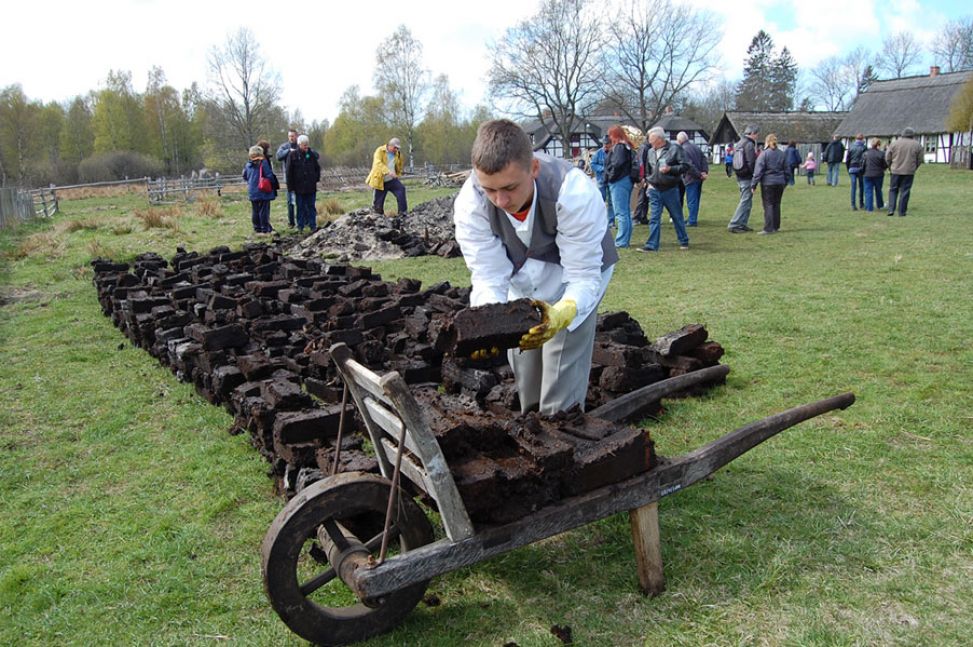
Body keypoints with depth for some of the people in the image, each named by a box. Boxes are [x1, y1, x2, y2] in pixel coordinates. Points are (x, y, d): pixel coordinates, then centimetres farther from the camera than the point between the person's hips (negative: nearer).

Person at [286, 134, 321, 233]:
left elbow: (317, 168, 16)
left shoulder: (312, 154, 3)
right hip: (299, 187, -2)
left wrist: (317, 179, 6)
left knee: (311, 206, 6)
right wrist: (290, 187, -6)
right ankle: (300, 226, 12)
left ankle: (313, 225, 11)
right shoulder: (293, 155, -3)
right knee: (300, 207, 6)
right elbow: (289, 172, -3)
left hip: (311, 187, 2)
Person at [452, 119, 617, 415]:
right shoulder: (470, 203, -30)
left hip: (573, 272, -3)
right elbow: (488, 277, -26)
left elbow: (583, 278, -34)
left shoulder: (575, 193, -38)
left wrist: (560, 315, -56)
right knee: (523, 367, 16)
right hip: (521, 274, 3)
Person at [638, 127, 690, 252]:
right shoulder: (650, 151, 8)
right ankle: (652, 245, 2)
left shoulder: (675, 148, -6)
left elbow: (685, 166, -8)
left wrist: (670, 169, -18)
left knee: (677, 217, 8)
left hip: (670, 189, -4)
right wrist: (649, 182, 12)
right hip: (654, 190, 4)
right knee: (654, 218, 0)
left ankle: (684, 241, 22)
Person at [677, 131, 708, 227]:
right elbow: (704, 160, 7)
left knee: (691, 200, -4)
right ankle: (693, 219, 24)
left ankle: (692, 221, -5)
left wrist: (699, 174, -15)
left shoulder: (683, 150, -13)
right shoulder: (695, 147, 12)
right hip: (699, 179, 8)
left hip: (691, 178, -8)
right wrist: (705, 172, -2)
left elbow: (689, 165, -20)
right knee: (696, 199, 16)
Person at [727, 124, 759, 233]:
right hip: (747, 177, -9)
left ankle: (742, 224, 18)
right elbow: (751, 163, -19)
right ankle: (734, 225, -7)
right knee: (745, 202, -6)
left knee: (746, 202, 16)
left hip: (740, 177, 9)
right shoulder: (749, 144, -13)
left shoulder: (739, 143, 15)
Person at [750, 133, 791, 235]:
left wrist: (753, 184, -10)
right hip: (780, 183, 5)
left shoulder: (764, 154, -8)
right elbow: (787, 170, 14)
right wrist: (785, 182, 24)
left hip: (768, 183, -5)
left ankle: (768, 228, -8)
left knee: (768, 205, -3)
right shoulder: (782, 154, 9)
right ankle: (776, 227, 18)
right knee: (776, 204, 14)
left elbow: (758, 170, -12)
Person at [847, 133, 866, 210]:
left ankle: (853, 205, -7)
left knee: (853, 187, 0)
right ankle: (861, 204, 16)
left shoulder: (850, 147, 5)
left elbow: (848, 159, 7)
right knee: (861, 186, 10)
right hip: (860, 169, -2)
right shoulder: (863, 147, -5)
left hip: (852, 169, 2)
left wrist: (848, 169, 15)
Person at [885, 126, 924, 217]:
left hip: (896, 171, 0)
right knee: (905, 191, 3)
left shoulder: (894, 143, -1)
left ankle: (891, 209, -1)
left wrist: (890, 168, 16)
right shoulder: (917, 145, 2)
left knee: (893, 190, 11)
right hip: (909, 172, 0)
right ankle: (902, 212, 4)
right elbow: (920, 160, 5)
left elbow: (887, 158, 2)